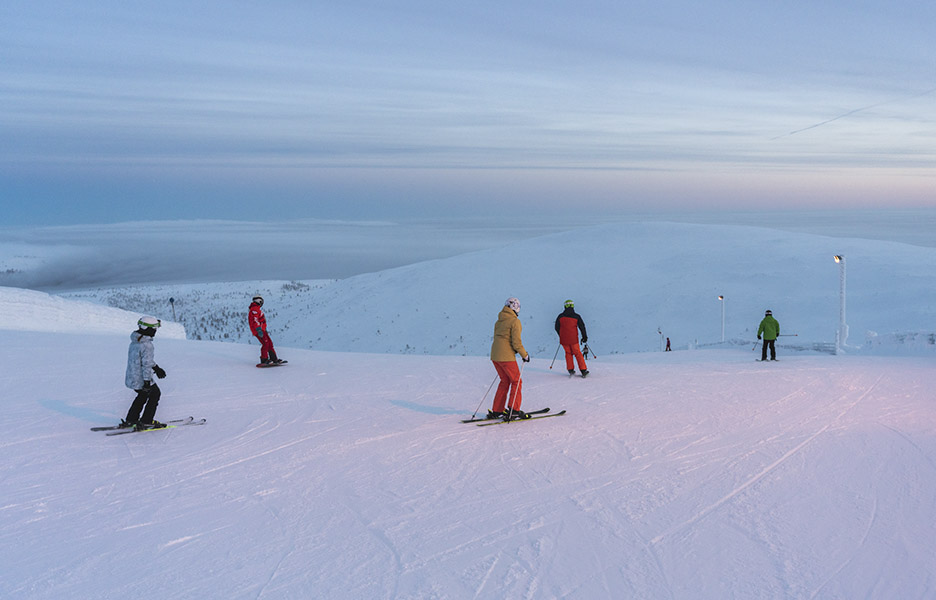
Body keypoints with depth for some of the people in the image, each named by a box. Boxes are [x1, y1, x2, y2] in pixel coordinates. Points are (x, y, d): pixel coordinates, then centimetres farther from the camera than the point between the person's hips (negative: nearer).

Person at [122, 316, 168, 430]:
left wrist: (156, 368, 28)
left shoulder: (135, 341, 7)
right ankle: (146, 422, 13)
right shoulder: (147, 345, -24)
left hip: (131, 378, 8)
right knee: (155, 394, 13)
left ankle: (130, 420, 30)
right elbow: (147, 364, -24)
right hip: (141, 379, -8)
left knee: (143, 395, 28)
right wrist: (147, 381, -20)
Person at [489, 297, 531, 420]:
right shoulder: (515, 321, -10)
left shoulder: (499, 321, 15)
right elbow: (516, 342, -15)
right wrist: (525, 355, -3)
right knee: (516, 382, 5)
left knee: (505, 381, 17)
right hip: (506, 356, -8)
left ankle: (496, 411, 16)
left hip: (495, 355, 8)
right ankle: (513, 411, 1)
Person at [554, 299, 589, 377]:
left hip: (564, 339, 1)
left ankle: (570, 370, 15)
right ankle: (583, 370, 6)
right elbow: (582, 327, -2)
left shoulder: (560, 316, -2)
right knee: (578, 353, 10)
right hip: (573, 339, -1)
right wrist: (585, 337, 11)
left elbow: (557, 328, 6)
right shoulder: (576, 316, -6)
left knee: (568, 353, 20)